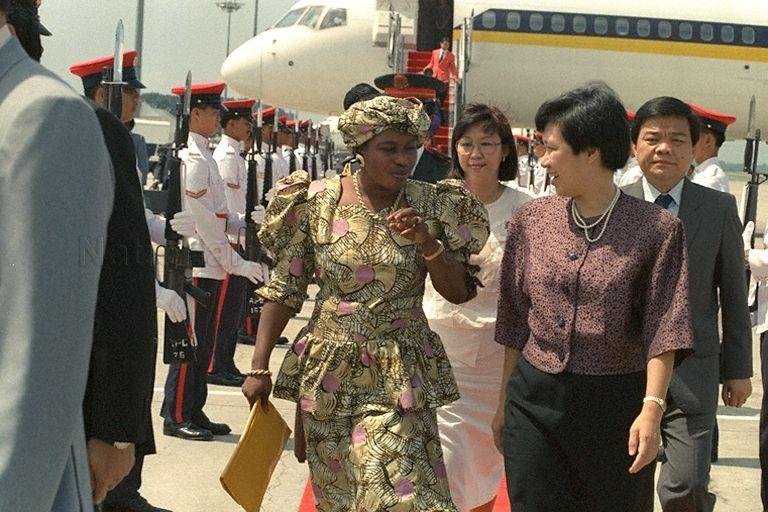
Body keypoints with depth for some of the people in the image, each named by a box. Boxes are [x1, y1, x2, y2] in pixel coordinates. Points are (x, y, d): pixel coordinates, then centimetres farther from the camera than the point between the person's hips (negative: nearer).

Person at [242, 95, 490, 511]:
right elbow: (284, 289, 1)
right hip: (327, 373, 1)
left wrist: (427, 243, -17)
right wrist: (258, 368, -1)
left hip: (400, 377, -1)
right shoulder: (317, 203, -3)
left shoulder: (431, 206, -2)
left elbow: (458, 292, -1)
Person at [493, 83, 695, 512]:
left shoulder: (657, 230, -6)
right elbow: (516, 321, 12)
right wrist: (505, 403, 14)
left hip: (616, 405, -3)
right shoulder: (531, 221, 5)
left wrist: (652, 408, -21)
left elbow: (663, 329, -10)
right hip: (534, 402, 3)